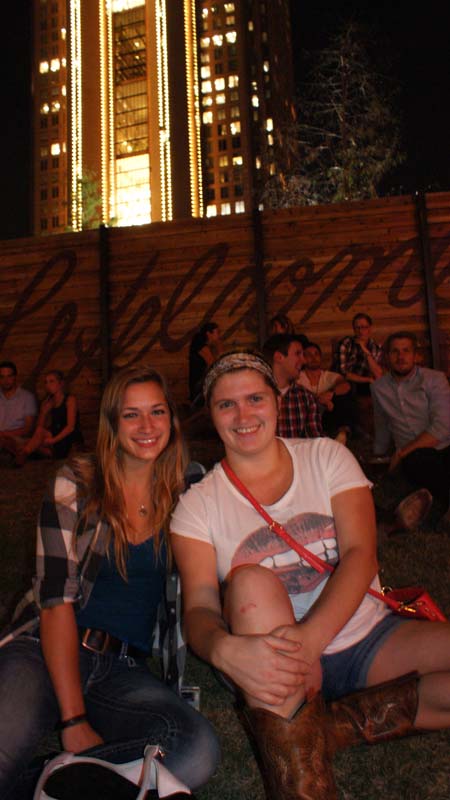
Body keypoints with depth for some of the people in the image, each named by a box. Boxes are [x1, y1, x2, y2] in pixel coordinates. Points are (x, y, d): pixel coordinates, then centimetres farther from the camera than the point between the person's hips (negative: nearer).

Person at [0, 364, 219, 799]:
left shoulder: (184, 495, 7)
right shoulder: (76, 485, -2)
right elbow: (57, 599, -9)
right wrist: (74, 721, -16)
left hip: (123, 669, 4)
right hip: (46, 653, -4)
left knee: (197, 750, -27)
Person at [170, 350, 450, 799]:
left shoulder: (326, 457, 1)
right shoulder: (198, 504, -2)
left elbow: (361, 555, -12)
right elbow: (198, 608, -12)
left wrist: (312, 635, -29)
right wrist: (225, 650, -37)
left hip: (369, 638, 2)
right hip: (281, 664, -1)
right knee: (251, 582, -32)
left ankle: (331, 724, -13)